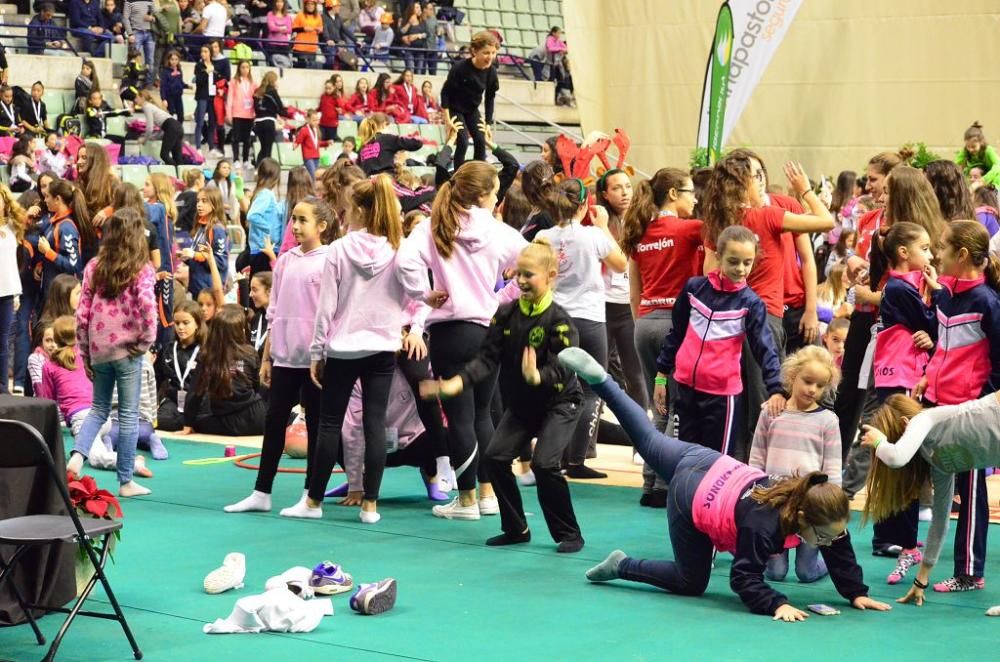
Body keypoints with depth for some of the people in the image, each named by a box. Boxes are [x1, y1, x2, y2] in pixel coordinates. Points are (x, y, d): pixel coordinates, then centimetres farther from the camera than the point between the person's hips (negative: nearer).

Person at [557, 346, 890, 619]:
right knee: (691, 582, 9)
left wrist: (856, 593, -11)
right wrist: (778, 604, -42)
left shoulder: (816, 503, -18)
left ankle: (598, 377, 26)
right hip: (691, 494, -7)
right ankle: (623, 566, 19)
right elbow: (745, 579, -31)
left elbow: (841, 553, -5)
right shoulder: (764, 525, -37)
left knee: (649, 440, 27)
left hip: (710, 468, 7)